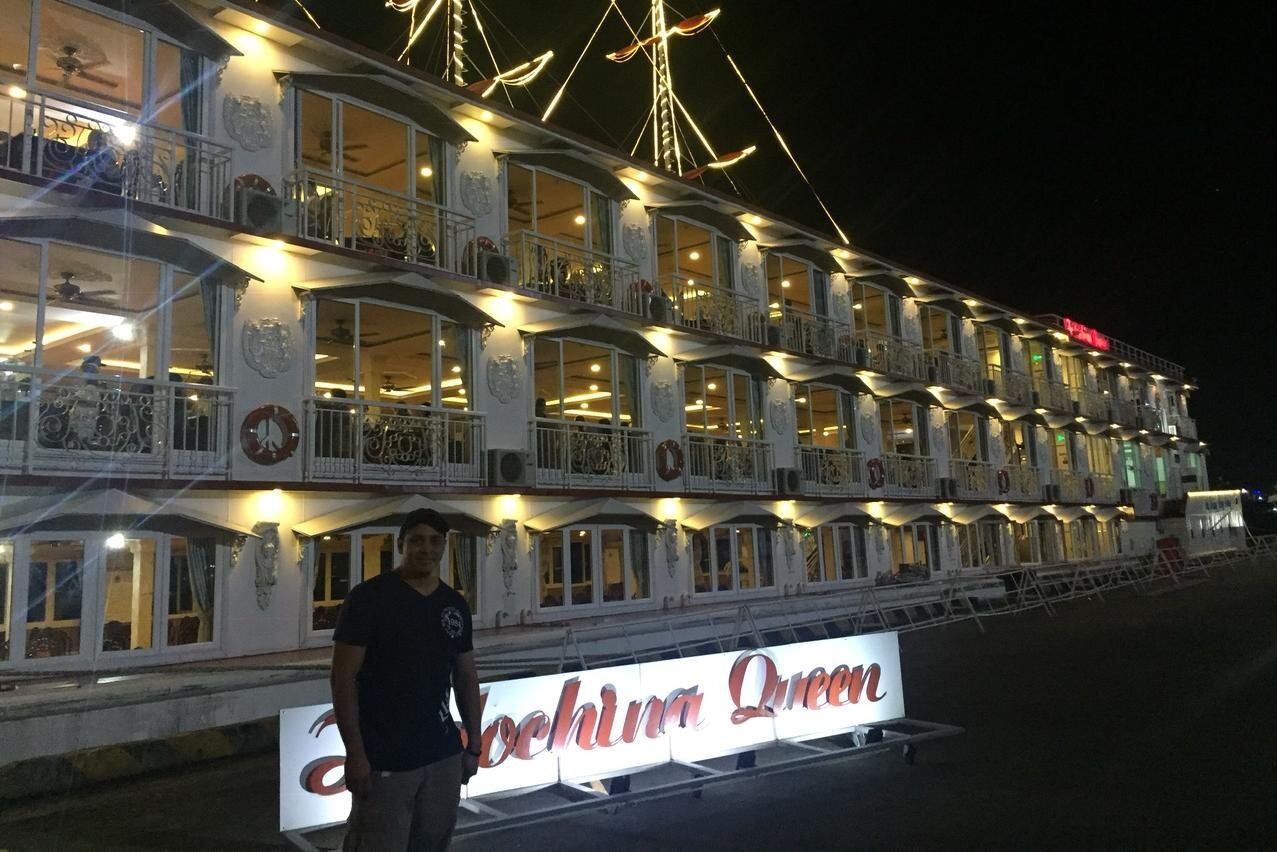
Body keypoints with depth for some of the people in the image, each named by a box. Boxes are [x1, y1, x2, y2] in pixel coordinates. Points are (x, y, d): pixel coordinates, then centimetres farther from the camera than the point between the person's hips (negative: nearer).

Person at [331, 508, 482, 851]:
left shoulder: (455, 605, 8)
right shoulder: (367, 598, -8)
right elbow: (343, 678, -10)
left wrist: (473, 745, 11)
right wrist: (355, 753, -14)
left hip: (444, 755, 5)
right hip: (383, 760, -5)